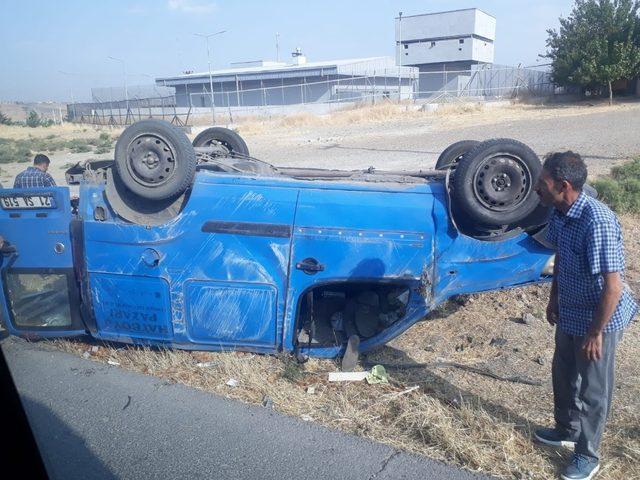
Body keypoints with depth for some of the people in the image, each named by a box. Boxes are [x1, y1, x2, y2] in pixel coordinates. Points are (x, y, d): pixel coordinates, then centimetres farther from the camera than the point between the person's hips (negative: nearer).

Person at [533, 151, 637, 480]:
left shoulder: (598, 222, -31)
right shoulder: (560, 212, -5)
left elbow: (613, 286, -28)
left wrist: (595, 333, -21)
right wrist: (554, 298, 17)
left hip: (598, 320, -8)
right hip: (570, 314, 8)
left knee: (593, 390, 11)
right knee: (563, 375, 24)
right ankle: (567, 431, 47)